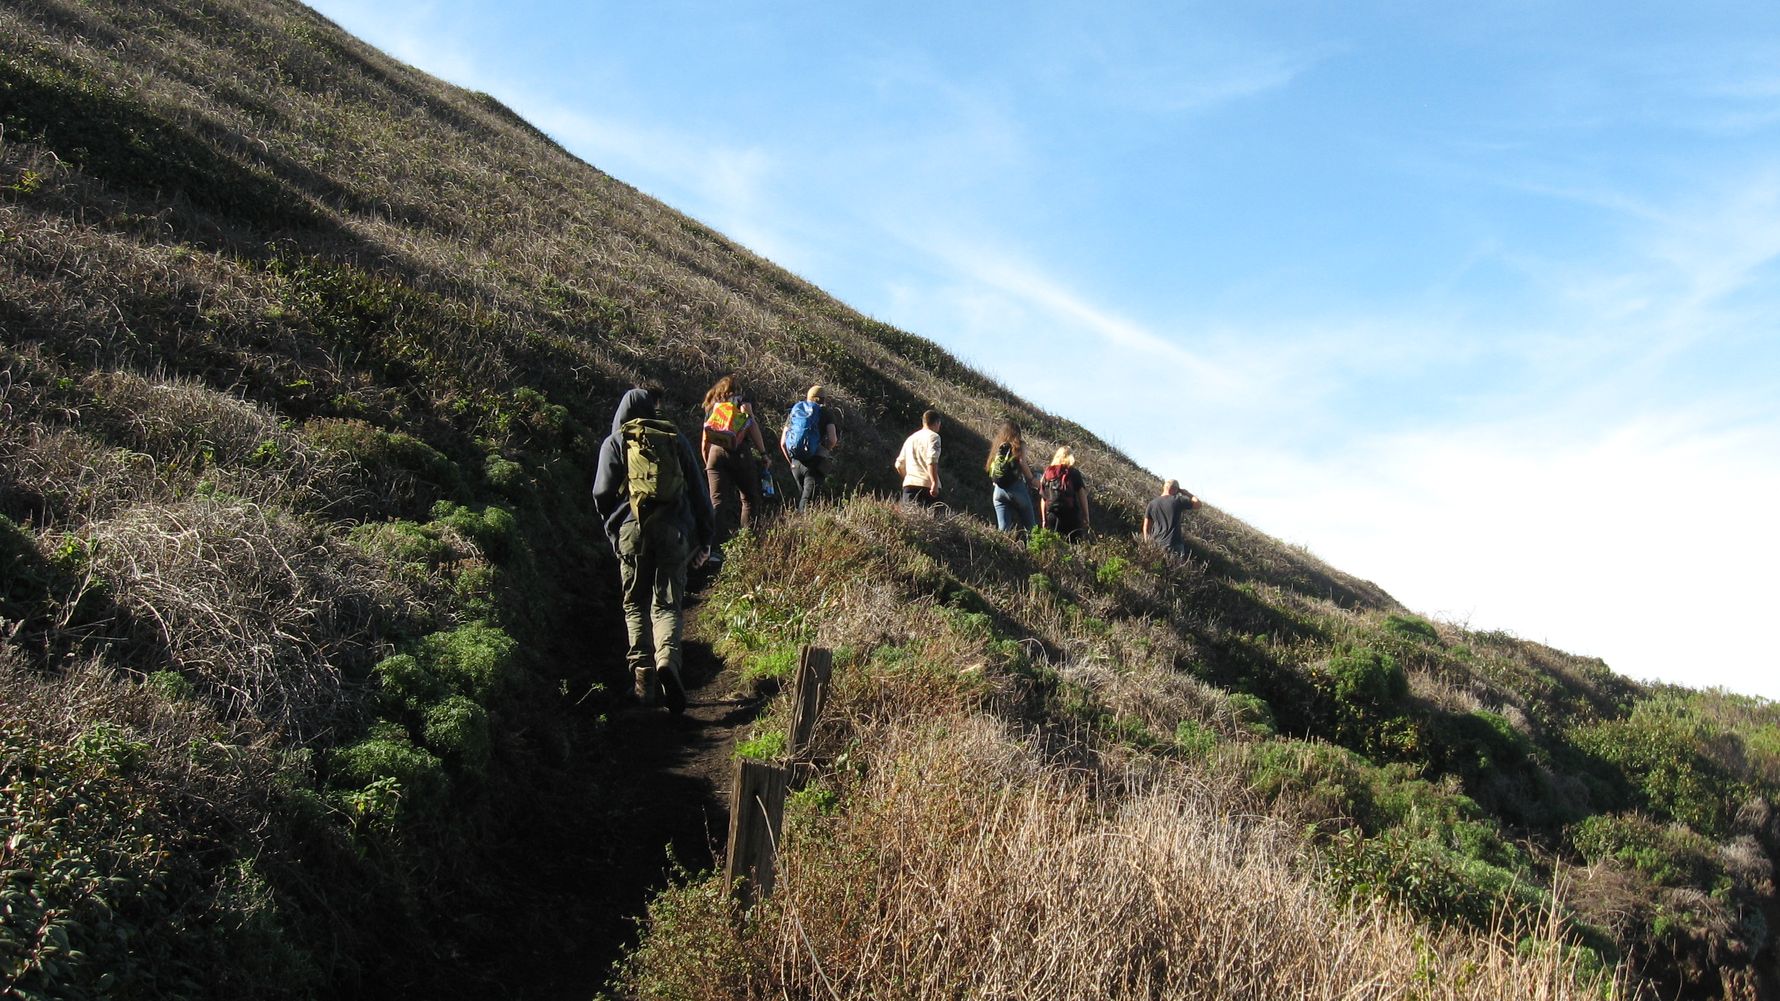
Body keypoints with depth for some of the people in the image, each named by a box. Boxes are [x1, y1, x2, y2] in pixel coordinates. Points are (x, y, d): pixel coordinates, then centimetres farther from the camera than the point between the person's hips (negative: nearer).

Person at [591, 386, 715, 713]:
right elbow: (697, 490, 11)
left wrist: (613, 529, 16)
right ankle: (667, 658, -23)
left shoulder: (615, 442, 8)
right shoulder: (675, 438, 13)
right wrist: (704, 539, 15)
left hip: (632, 530, -1)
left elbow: (602, 493, 0)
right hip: (674, 531, 1)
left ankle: (642, 668, 0)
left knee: (636, 605, 12)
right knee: (668, 604, 2)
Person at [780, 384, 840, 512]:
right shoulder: (825, 413, 6)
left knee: (801, 495, 19)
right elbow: (832, 439, -7)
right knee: (808, 499, -10)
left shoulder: (793, 412, 17)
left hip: (796, 462, 4)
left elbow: (783, 443, 14)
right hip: (816, 462, -4)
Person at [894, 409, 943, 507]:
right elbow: (931, 460, -16)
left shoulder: (910, 438, 22)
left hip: (908, 486, 7)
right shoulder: (933, 436, 0)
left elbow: (899, 465, 22)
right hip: (926, 486, -7)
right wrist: (935, 483, -21)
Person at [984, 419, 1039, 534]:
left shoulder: (997, 446, 18)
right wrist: (1032, 480, 1)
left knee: (1004, 529, 1)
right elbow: (1022, 462, -7)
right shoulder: (1019, 444, 5)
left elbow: (990, 468, 13)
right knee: (1030, 527, 3)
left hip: (998, 490, 4)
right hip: (1016, 487, -4)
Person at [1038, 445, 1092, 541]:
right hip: (1071, 515, -3)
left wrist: (1044, 520, 15)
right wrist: (1087, 518, 0)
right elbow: (1082, 496, -4)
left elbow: (1043, 499, 11)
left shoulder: (1047, 474, 11)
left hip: (1052, 518, 3)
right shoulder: (1074, 473, 1)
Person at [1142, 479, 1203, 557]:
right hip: (1174, 545, -4)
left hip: (1156, 544, 4)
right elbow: (1198, 504, 4)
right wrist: (1186, 493, 14)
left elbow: (1146, 527, 9)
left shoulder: (1152, 504, 7)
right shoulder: (1177, 500, -5)